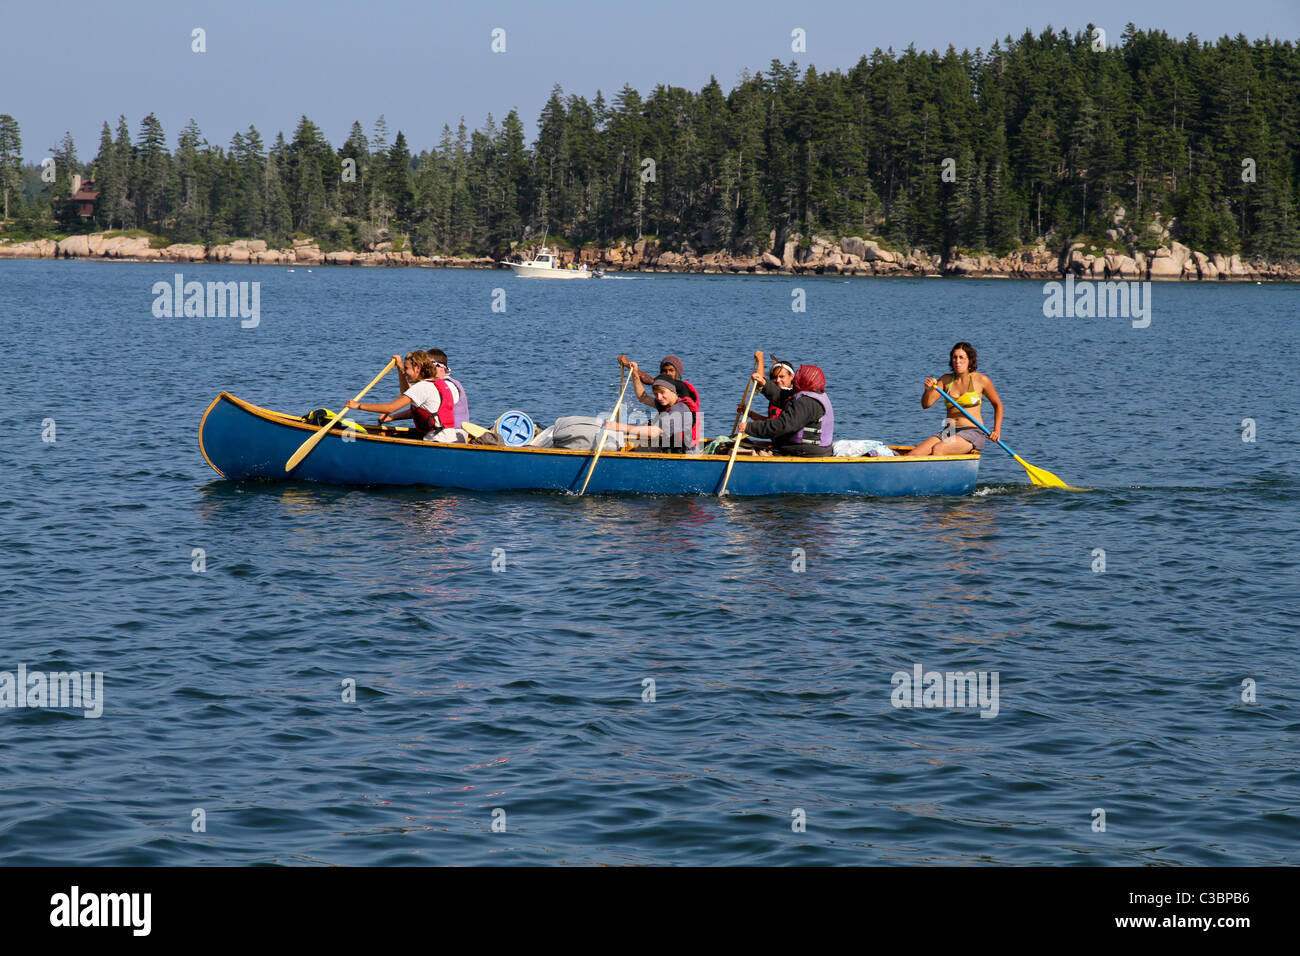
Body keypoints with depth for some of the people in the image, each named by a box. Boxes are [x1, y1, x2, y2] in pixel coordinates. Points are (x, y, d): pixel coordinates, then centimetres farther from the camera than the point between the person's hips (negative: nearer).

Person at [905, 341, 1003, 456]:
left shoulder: (981, 380, 1)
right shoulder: (946, 380, 10)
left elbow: (997, 405, 14)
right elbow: (926, 404, 3)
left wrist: (997, 431, 2)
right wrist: (928, 390, -18)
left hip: (973, 433, -4)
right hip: (949, 432, 4)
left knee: (937, 449, -33)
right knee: (913, 454, -20)